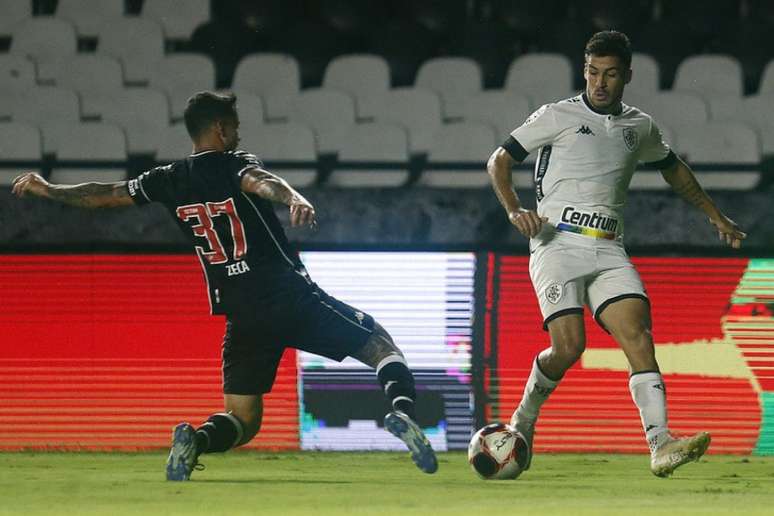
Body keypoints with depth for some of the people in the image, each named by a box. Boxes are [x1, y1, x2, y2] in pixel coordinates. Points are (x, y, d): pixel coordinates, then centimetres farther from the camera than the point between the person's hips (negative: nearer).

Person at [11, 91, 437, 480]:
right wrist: (295, 199, -47)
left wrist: (48, 190, 36)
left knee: (242, 421, 10)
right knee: (380, 343, 8)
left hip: (242, 317, 4)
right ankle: (401, 407, -21)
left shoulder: (169, 181, 11)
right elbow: (261, 183, -26)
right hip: (291, 296, -4)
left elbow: (104, 195, 21)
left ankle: (195, 440, -23)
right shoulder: (234, 165, -2)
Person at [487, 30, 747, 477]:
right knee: (569, 345, -19)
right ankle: (523, 420, 10)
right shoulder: (559, 116, 4)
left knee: (638, 334, -18)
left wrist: (716, 217, 38)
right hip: (558, 242, -3)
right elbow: (499, 161, 7)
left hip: (609, 251, 3)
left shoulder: (640, 127, 16)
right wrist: (515, 210, -10)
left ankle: (661, 445, -29)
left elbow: (674, 169, 35)